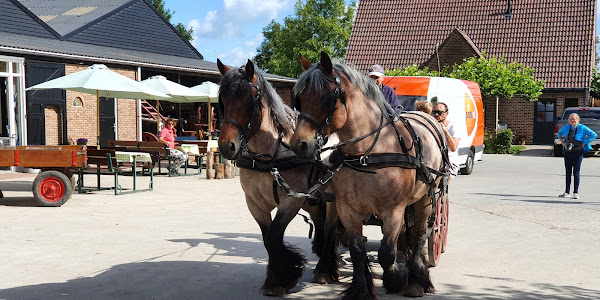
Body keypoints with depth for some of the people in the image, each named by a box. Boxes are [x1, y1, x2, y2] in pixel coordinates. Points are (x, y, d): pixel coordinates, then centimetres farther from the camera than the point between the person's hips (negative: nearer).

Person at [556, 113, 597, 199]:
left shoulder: (582, 128, -7)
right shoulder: (567, 127, 7)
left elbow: (594, 135, -9)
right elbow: (559, 133, 26)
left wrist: (584, 143, -11)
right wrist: (562, 142, 11)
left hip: (578, 152, -4)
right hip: (567, 152, 4)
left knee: (576, 172, -4)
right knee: (568, 172, 7)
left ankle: (576, 192, 2)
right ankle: (567, 192, 12)